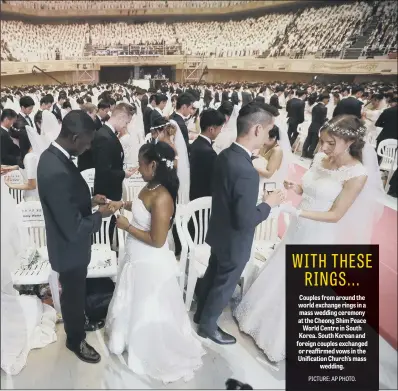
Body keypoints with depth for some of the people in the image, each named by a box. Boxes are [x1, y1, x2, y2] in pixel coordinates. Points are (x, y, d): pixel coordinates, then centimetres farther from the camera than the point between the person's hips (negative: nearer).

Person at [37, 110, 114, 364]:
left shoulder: (53, 155, -5)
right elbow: (73, 229, -33)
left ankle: (79, 323, 55)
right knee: (73, 295, 17)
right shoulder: (56, 172, -37)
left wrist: (89, 200, 0)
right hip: (70, 248, -9)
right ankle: (75, 340, 42)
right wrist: (100, 215, -18)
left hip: (69, 246, 9)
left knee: (77, 291, 30)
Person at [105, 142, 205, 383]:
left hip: (151, 265, -9)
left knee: (150, 312, 13)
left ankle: (155, 355, 38)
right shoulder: (151, 187, -2)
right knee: (135, 305, 29)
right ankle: (133, 338, 55)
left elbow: (157, 240, -28)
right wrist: (124, 205, 7)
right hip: (138, 259, 9)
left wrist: (127, 227, -19)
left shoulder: (161, 197, -30)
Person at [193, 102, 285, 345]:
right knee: (224, 285, 15)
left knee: (213, 275, 28)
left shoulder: (226, 155, -7)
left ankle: (201, 314, 50)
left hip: (219, 232, 9)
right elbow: (245, 221, -31)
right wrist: (268, 204, -16)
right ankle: (207, 326, 38)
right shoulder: (247, 172, -36)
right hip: (234, 242, -9)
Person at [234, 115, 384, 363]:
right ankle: (261, 317, 44)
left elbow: (335, 215, -20)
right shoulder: (320, 158, -3)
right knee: (277, 278, 20)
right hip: (297, 230, 6)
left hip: (318, 240, -6)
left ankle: (283, 338, 35)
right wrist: (294, 188, -11)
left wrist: (297, 212, -30)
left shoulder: (358, 174, -21)